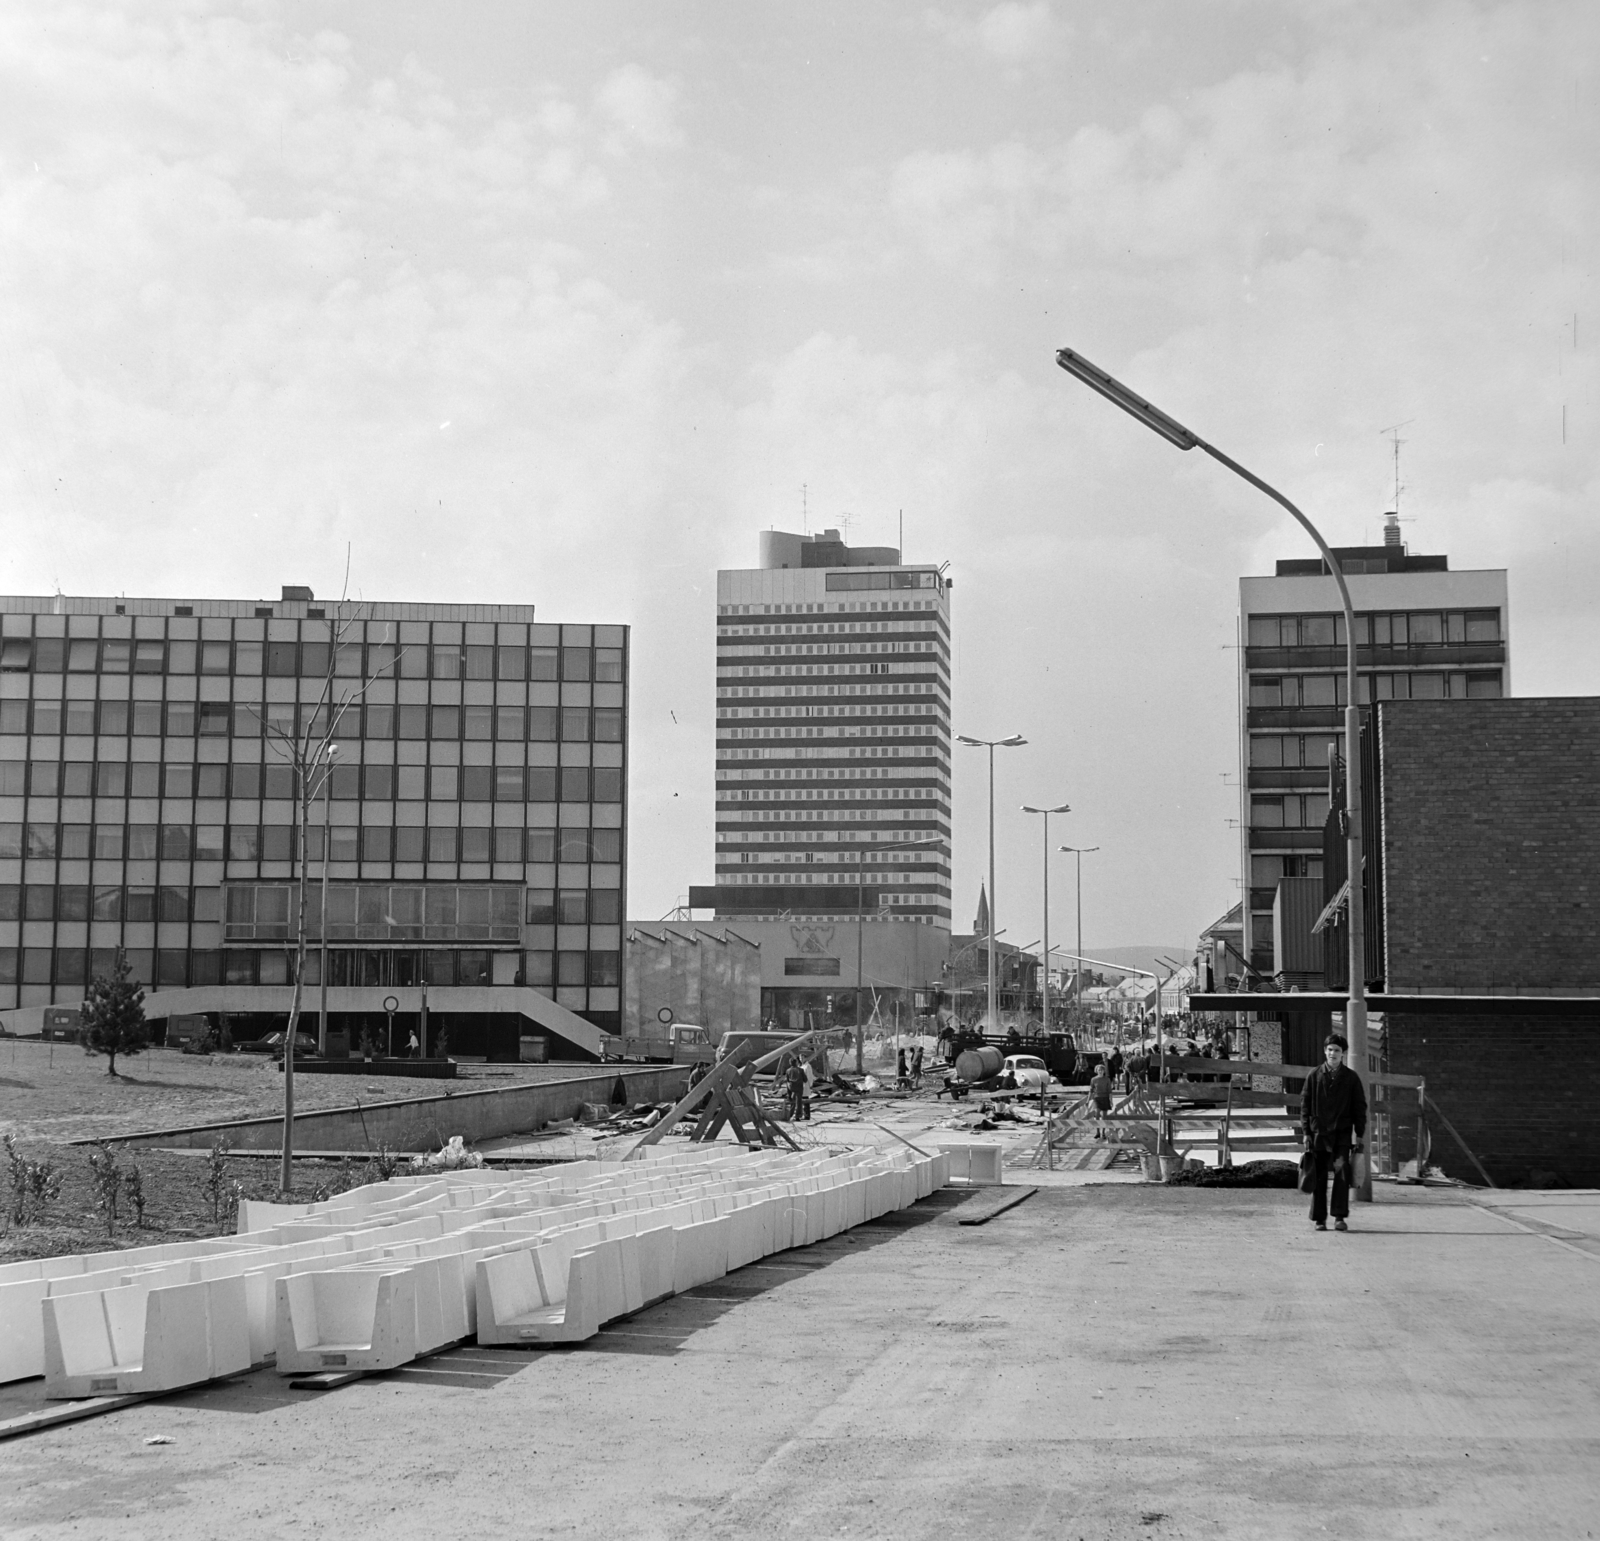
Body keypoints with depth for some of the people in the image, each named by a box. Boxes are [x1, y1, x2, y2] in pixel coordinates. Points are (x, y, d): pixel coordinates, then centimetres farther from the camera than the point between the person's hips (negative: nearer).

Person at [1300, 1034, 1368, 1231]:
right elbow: (1305, 1105, 7)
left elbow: (1360, 1107, 8)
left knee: (1342, 1174, -12)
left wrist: (1359, 1135, 3)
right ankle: (1319, 1219, 10)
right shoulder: (1314, 1076, 6)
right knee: (1318, 1176, 3)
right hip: (1318, 1131, 1)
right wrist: (1306, 1133, 1)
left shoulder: (1351, 1077, 6)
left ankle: (1340, 1217, -9)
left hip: (1342, 1133, -1)